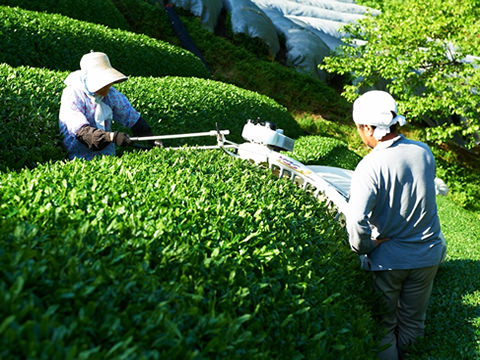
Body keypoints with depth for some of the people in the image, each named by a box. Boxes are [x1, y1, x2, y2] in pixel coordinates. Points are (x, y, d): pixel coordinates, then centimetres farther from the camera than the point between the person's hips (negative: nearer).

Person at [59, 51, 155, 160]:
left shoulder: (111, 93, 2)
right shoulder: (72, 96, -12)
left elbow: (133, 118, 10)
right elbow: (82, 132, -25)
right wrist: (112, 136, -39)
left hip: (108, 155, 5)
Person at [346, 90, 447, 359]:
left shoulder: (370, 167, -24)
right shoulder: (425, 152, -7)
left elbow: (357, 221, -33)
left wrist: (364, 247, -14)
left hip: (387, 259, -4)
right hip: (427, 254, 5)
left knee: (382, 325, 17)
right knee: (412, 321, 22)